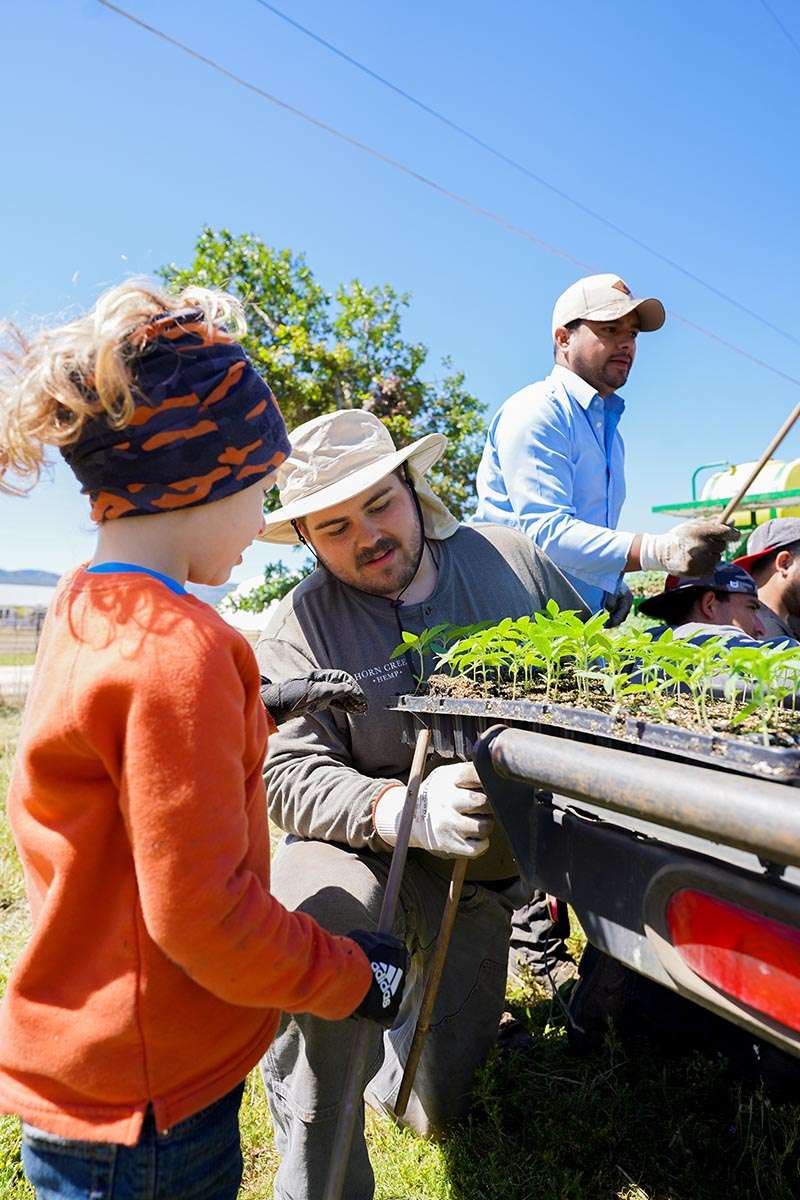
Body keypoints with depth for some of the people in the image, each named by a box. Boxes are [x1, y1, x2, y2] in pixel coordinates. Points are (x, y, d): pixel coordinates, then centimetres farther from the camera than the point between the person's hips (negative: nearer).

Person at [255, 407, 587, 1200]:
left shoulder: (513, 560, -6)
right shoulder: (297, 630, -15)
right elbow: (290, 774, -23)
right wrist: (404, 810, -40)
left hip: (487, 871, 3)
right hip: (364, 849, -3)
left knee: (437, 1109, 13)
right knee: (318, 909, -39)